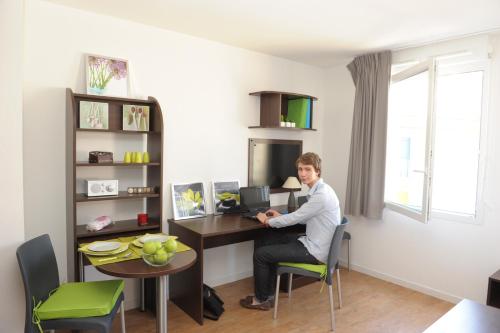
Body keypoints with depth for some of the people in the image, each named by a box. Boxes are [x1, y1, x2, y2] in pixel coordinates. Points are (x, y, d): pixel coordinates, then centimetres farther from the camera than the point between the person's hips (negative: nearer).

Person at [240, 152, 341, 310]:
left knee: (260, 254, -8)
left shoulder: (321, 195, -23)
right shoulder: (318, 191, 7)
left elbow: (295, 218, -19)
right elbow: (304, 218, 17)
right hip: (310, 242, 10)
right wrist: (280, 216, 10)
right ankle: (268, 293, 19)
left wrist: (267, 221, -4)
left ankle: (262, 299, 15)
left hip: (314, 251, -10)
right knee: (264, 242, 11)